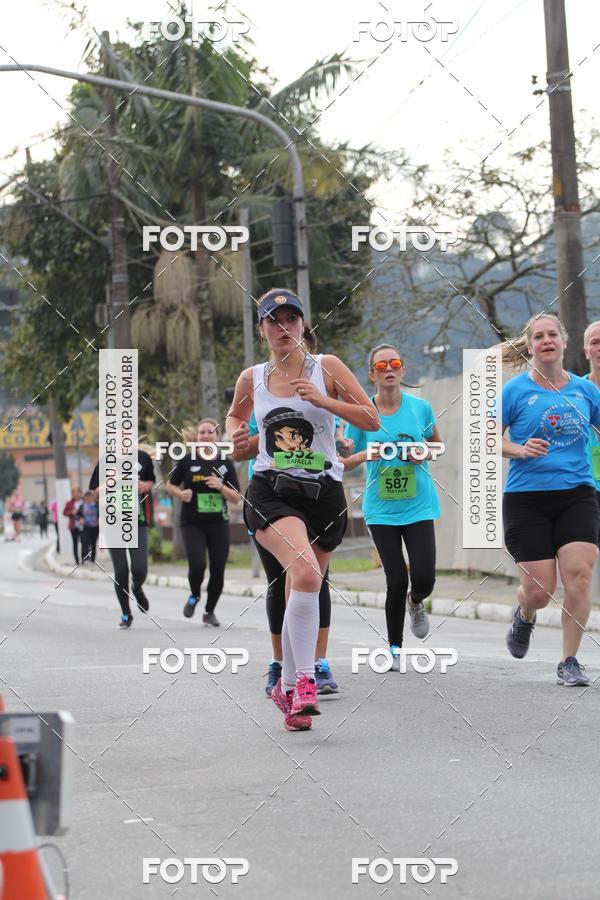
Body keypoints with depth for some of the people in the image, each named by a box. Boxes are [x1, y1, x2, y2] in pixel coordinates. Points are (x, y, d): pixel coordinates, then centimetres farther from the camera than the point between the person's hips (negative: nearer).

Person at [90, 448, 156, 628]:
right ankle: (126, 614, 16)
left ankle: (137, 588, 26)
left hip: (139, 522, 1)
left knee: (139, 569, -10)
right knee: (121, 571, 1)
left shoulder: (142, 457, 6)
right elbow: (96, 492, 3)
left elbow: (151, 482, 20)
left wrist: (145, 486, -4)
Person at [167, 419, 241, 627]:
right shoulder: (187, 461, -1)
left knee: (217, 571, 2)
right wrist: (181, 494, -10)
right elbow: (170, 485, 11)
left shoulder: (226, 464, 3)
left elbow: (236, 498, 2)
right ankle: (194, 596, 14)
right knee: (197, 565, -19)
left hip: (219, 525, 2)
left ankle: (209, 611, 25)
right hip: (192, 524, -2)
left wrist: (220, 486, -16)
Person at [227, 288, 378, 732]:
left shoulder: (327, 367, 3)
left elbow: (371, 418, -1)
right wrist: (238, 438, 6)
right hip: (271, 492, -1)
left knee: (302, 594, 10)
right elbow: (235, 416, 29)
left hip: (324, 493, 1)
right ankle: (303, 679, -24)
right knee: (305, 574, -27)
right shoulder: (252, 378, 8)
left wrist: (322, 399, -13)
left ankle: (288, 687, 28)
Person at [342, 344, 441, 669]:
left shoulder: (420, 407, 0)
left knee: (424, 577, -10)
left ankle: (415, 603, 28)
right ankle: (394, 648, 14)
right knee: (396, 580, -5)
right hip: (381, 509, -1)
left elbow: (437, 444, 18)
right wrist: (364, 456, -17)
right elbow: (342, 463, 4)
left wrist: (424, 455, -4)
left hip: (418, 505, 1)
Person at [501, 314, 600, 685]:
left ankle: (570, 662, -1)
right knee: (540, 588, -4)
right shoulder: (516, 390, 0)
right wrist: (519, 449, -15)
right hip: (526, 497, -2)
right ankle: (524, 616, 35)